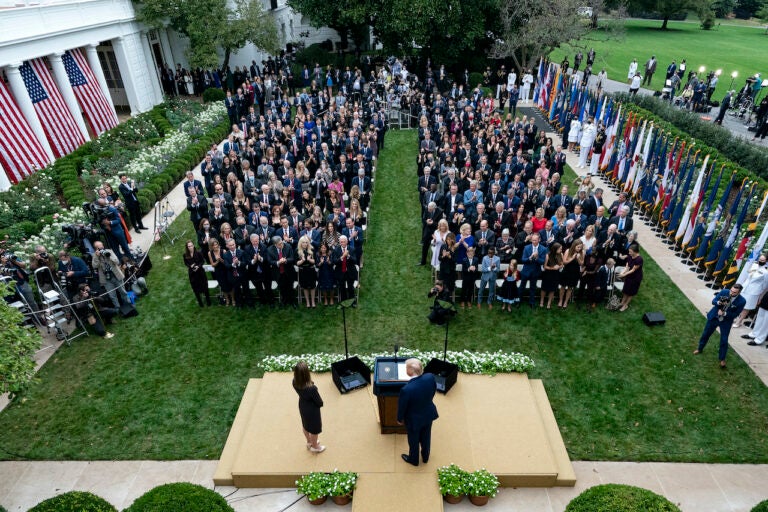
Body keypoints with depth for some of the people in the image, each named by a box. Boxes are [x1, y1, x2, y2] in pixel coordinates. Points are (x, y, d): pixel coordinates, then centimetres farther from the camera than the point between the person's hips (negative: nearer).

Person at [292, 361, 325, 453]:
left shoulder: (295, 382, -25)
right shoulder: (311, 388, -42)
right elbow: (320, 403, -23)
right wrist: (320, 403, -3)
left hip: (302, 407, 6)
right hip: (312, 410, -5)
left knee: (305, 425, 32)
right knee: (314, 428, 24)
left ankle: (309, 442, 58)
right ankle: (314, 447, 49)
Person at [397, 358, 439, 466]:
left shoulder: (406, 389, -40)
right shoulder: (430, 377, -27)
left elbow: (402, 406, -20)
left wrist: (399, 419, 1)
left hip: (414, 419, -4)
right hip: (429, 414, 4)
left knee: (413, 441, 26)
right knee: (426, 437, 31)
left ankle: (414, 460, 53)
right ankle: (425, 457, 57)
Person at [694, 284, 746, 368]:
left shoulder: (741, 301, -22)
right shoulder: (724, 292, -19)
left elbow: (735, 314, -14)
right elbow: (713, 301, -10)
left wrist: (724, 313, -26)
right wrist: (719, 302, -31)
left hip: (726, 322, -2)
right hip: (714, 317, 2)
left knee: (724, 340, 4)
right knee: (706, 334, 16)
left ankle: (722, 358, 26)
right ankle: (700, 349, 40)